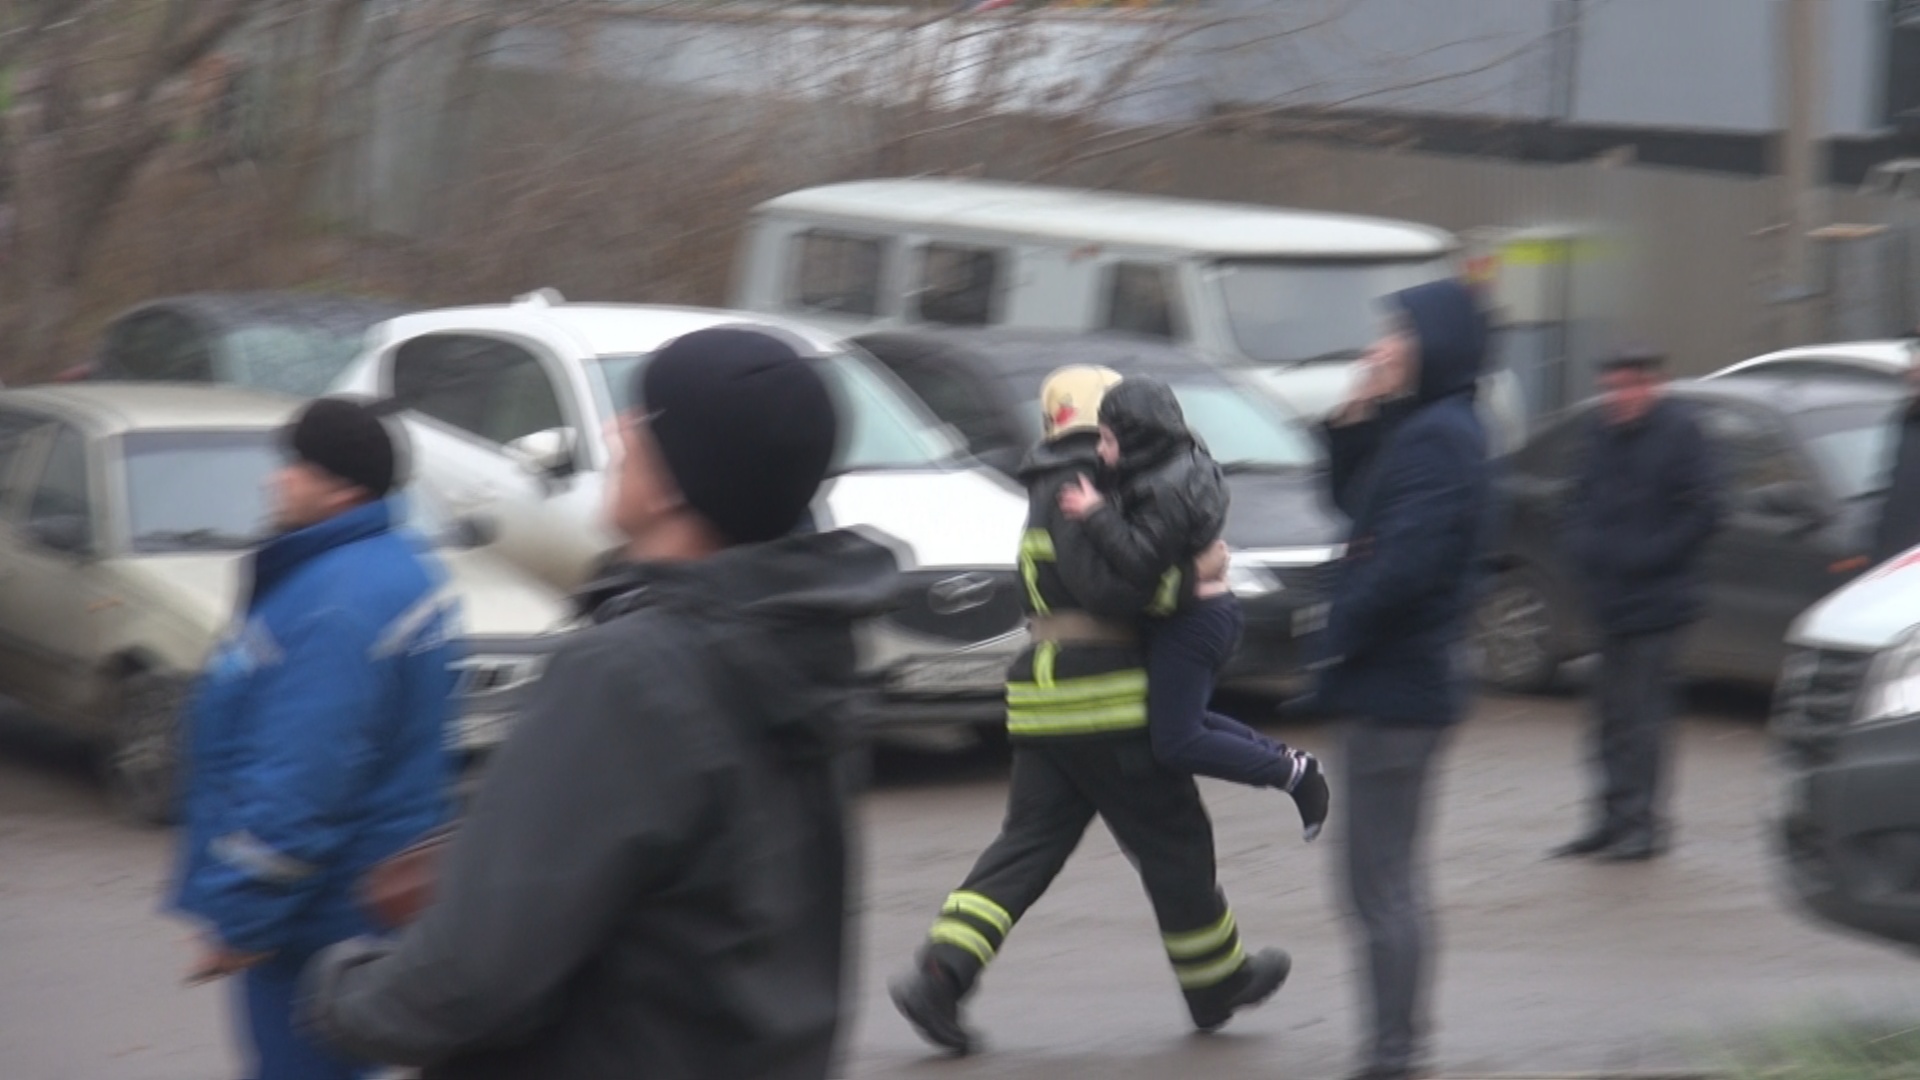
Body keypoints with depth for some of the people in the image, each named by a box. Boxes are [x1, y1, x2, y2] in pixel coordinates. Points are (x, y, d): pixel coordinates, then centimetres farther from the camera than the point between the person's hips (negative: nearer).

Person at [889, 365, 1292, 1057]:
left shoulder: (1052, 492, 21)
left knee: (1028, 845, 5)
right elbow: (1105, 585, -23)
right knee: (1171, 838, 5)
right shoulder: (1076, 488, -12)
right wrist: (1190, 573, -15)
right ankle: (1217, 983, 18)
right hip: (1105, 698, -9)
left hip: (1044, 696, 9)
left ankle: (938, 978, -8)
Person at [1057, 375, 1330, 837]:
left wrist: (1095, 516, -24)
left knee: (1175, 745, -6)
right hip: (1214, 609, 10)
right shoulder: (1187, 462, 8)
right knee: (1184, 722, 23)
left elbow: (1141, 565, -26)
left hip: (1190, 621, -10)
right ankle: (1287, 758, 18)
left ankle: (1293, 774, -6)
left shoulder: (1167, 492, -23)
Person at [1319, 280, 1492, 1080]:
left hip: (1396, 685, -11)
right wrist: (1354, 421, 8)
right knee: (1390, 879, 16)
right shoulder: (1418, 429, 13)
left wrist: (1340, 639, -14)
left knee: (1381, 885, -6)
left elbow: (1404, 564, -26)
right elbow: (1352, 500, 23)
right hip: (1407, 682, 11)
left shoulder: (1434, 437, -18)